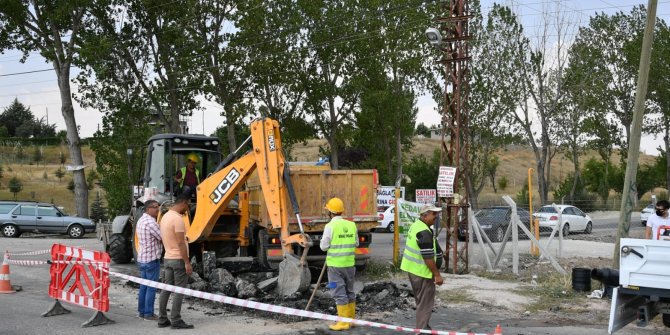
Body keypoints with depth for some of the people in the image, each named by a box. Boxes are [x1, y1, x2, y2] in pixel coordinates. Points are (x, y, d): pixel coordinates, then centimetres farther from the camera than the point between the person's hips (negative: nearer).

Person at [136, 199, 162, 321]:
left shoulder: (141, 220, 12)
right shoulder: (150, 222, -19)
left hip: (142, 259, 10)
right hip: (151, 259, -10)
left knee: (144, 286, 15)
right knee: (151, 288, -3)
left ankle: (142, 311, 20)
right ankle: (148, 314, 1)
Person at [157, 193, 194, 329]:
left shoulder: (165, 216, 12)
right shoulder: (177, 218, -18)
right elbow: (181, 243, -20)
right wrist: (187, 262, -18)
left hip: (167, 258, 9)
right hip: (178, 259, -9)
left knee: (166, 289, 10)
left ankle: (162, 319, 14)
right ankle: (176, 320, -1)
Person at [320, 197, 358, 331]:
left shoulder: (330, 226, -13)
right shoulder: (351, 225, 2)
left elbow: (324, 246, -10)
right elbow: (356, 243, 11)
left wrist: (328, 242, 10)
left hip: (335, 264, -5)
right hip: (349, 263, 6)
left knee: (339, 294, -1)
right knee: (349, 291, 16)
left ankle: (344, 322, 1)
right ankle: (351, 319, 24)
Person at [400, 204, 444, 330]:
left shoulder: (416, 225, 8)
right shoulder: (424, 232, -24)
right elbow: (428, 257, -25)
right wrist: (437, 275, -19)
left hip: (412, 268, 10)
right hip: (422, 272, -10)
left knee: (421, 301, 21)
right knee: (425, 303, -2)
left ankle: (422, 326, 32)